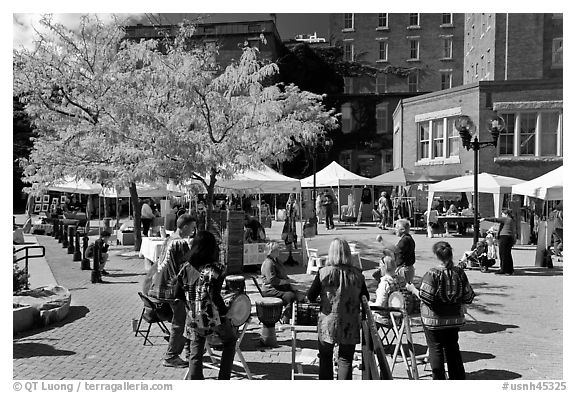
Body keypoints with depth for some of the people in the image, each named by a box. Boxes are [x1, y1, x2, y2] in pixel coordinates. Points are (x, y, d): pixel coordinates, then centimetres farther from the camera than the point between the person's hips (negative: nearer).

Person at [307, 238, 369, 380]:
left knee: (325, 358, 16)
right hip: (350, 325, 1)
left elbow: (310, 297, -7)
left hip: (328, 324, -1)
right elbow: (365, 298, 6)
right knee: (346, 359, 12)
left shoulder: (324, 272, -12)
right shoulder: (357, 274, -5)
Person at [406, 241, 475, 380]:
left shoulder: (432, 274, -18)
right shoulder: (459, 272, -3)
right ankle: (459, 377, 29)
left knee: (435, 348, 8)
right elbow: (468, 297, 0)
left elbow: (426, 297, -21)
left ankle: (439, 378, 13)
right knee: (452, 347, 20)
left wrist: (413, 289, -6)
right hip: (455, 318, 5)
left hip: (434, 319, -5)